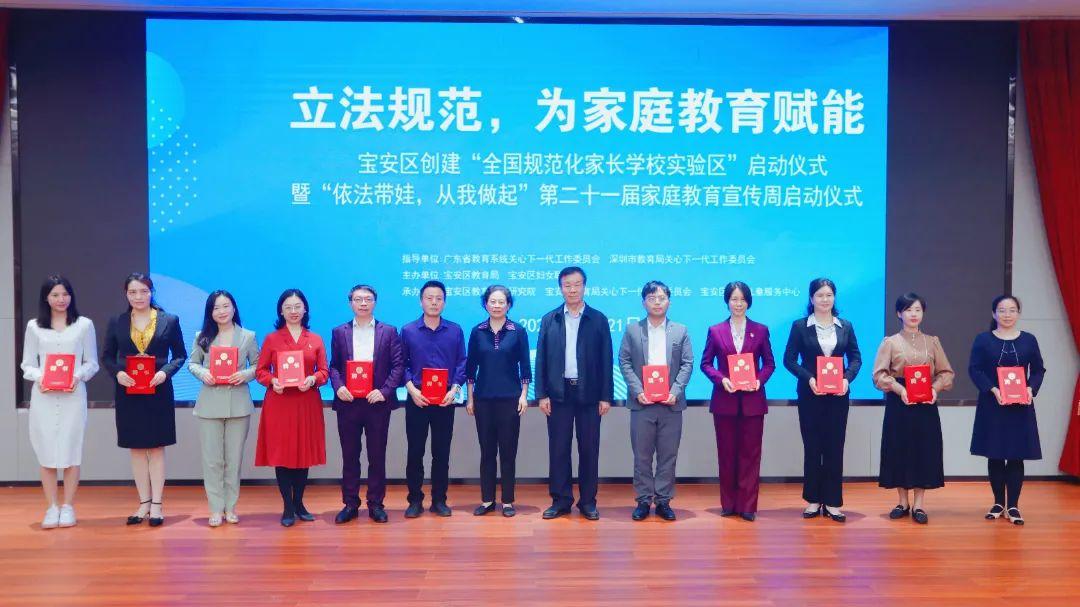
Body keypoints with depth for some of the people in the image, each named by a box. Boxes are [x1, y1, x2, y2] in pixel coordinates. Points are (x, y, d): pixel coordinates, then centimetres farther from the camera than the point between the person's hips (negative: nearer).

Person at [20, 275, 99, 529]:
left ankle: (68, 507, 9)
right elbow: (27, 364, 9)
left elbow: (92, 363, 6)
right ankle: (52, 507, 10)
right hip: (43, 396, 1)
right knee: (46, 451, 1)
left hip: (73, 396, -1)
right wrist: (39, 377, -11)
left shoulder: (84, 324, 6)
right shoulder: (34, 326, 9)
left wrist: (78, 376, -13)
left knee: (71, 450, -1)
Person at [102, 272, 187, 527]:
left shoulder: (169, 321, 0)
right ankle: (144, 503, 18)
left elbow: (180, 355, 2)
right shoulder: (117, 323, 5)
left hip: (158, 391, -2)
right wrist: (117, 372, -12)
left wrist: (165, 372, -15)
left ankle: (156, 505, 9)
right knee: (137, 448, 8)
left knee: (157, 447, 3)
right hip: (128, 392, 2)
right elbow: (107, 356, 8)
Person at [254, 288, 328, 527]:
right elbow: (261, 371, 4)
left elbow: (324, 371, 5)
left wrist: (312, 379, -15)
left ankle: (299, 503, 21)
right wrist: (272, 381, -15)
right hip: (279, 403, -1)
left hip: (307, 404, 1)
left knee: (305, 452, 6)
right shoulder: (271, 339, 5)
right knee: (281, 452, 0)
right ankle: (287, 508, 9)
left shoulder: (315, 339, 8)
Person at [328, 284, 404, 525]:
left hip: (377, 402, -1)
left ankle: (376, 504, 14)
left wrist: (384, 391, -12)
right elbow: (334, 366, 7)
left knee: (377, 456, 5)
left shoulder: (389, 332, 4)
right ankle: (350, 504, 16)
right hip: (348, 402, 1)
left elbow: (398, 365, -1)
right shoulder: (339, 332, 9)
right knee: (349, 456, 7)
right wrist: (338, 387, -11)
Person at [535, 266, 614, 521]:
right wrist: (542, 394, -3)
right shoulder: (549, 319, 6)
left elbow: (606, 360, 2)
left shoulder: (598, 319, 3)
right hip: (558, 393, 1)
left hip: (589, 393, -1)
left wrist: (606, 396, -3)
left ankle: (588, 501, 15)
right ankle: (561, 500, 15)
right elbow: (541, 359, 4)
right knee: (558, 449, 5)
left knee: (589, 449, 5)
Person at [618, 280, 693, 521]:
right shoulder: (632, 330, 6)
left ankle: (663, 501, 14)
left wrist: (675, 391, -10)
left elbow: (687, 364, 4)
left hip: (671, 403, 1)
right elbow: (624, 362, 2)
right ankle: (643, 500, 12)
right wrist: (637, 391, -10)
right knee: (642, 455, 4)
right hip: (642, 402, -1)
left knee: (668, 455, 4)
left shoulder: (681, 331, 8)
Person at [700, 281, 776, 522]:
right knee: (726, 452, 6)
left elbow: (769, 363, 6)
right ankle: (728, 504, 16)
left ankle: (747, 505, 8)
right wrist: (721, 379, -12)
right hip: (725, 400, 0)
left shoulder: (760, 330, 6)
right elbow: (706, 363, 4)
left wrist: (759, 380, -12)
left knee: (750, 453, 2)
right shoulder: (716, 331, 5)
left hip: (752, 400, 0)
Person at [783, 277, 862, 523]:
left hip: (838, 395, 2)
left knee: (835, 447, 4)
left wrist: (848, 379, -12)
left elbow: (855, 357, 6)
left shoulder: (845, 326, 7)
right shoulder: (800, 326, -1)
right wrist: (809, 378, -17)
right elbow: (789, 359, -4)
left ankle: (833, 502, 11)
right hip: (810, 394, -2)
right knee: (812, 447, 5)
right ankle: (813, 501, 15)